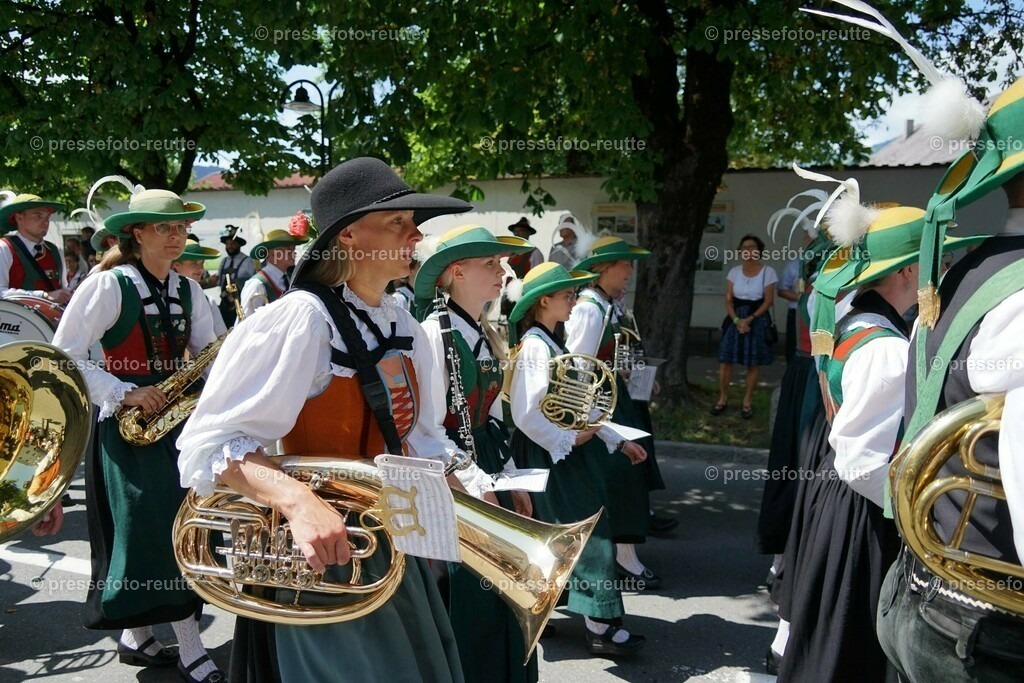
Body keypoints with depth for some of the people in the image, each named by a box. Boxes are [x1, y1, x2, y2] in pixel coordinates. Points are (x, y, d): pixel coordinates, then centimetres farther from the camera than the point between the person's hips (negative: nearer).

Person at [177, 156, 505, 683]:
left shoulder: (403, 328, 4)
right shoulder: (303, 319, -20)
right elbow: (211, 442, -22)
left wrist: (481, 493, -1)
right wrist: (298, 500, -38)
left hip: (395, 550, 8)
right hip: (324, 558, -7)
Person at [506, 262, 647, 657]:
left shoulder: (553, 342, 12)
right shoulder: (535, 345, -18)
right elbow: (526, 416, -25)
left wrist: (617, 441, 11)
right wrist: (568, 440, -15)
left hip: (563, 450, 10)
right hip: (549, 452, -10)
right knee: (590, 532, -5)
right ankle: (600, 626, 6)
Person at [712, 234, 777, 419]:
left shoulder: (768, 272, -3)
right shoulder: (734, 272, 5)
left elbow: (768, 301, -6)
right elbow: (728, 299, 3)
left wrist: (750, 319, -16)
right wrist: (736, 320, -13)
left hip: (757, 319, -2)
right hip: (735, 318, 2)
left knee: (753, 363, 3)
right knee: (725, 360, -1)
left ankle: (747, 402, 14)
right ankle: (723, 399, 12)